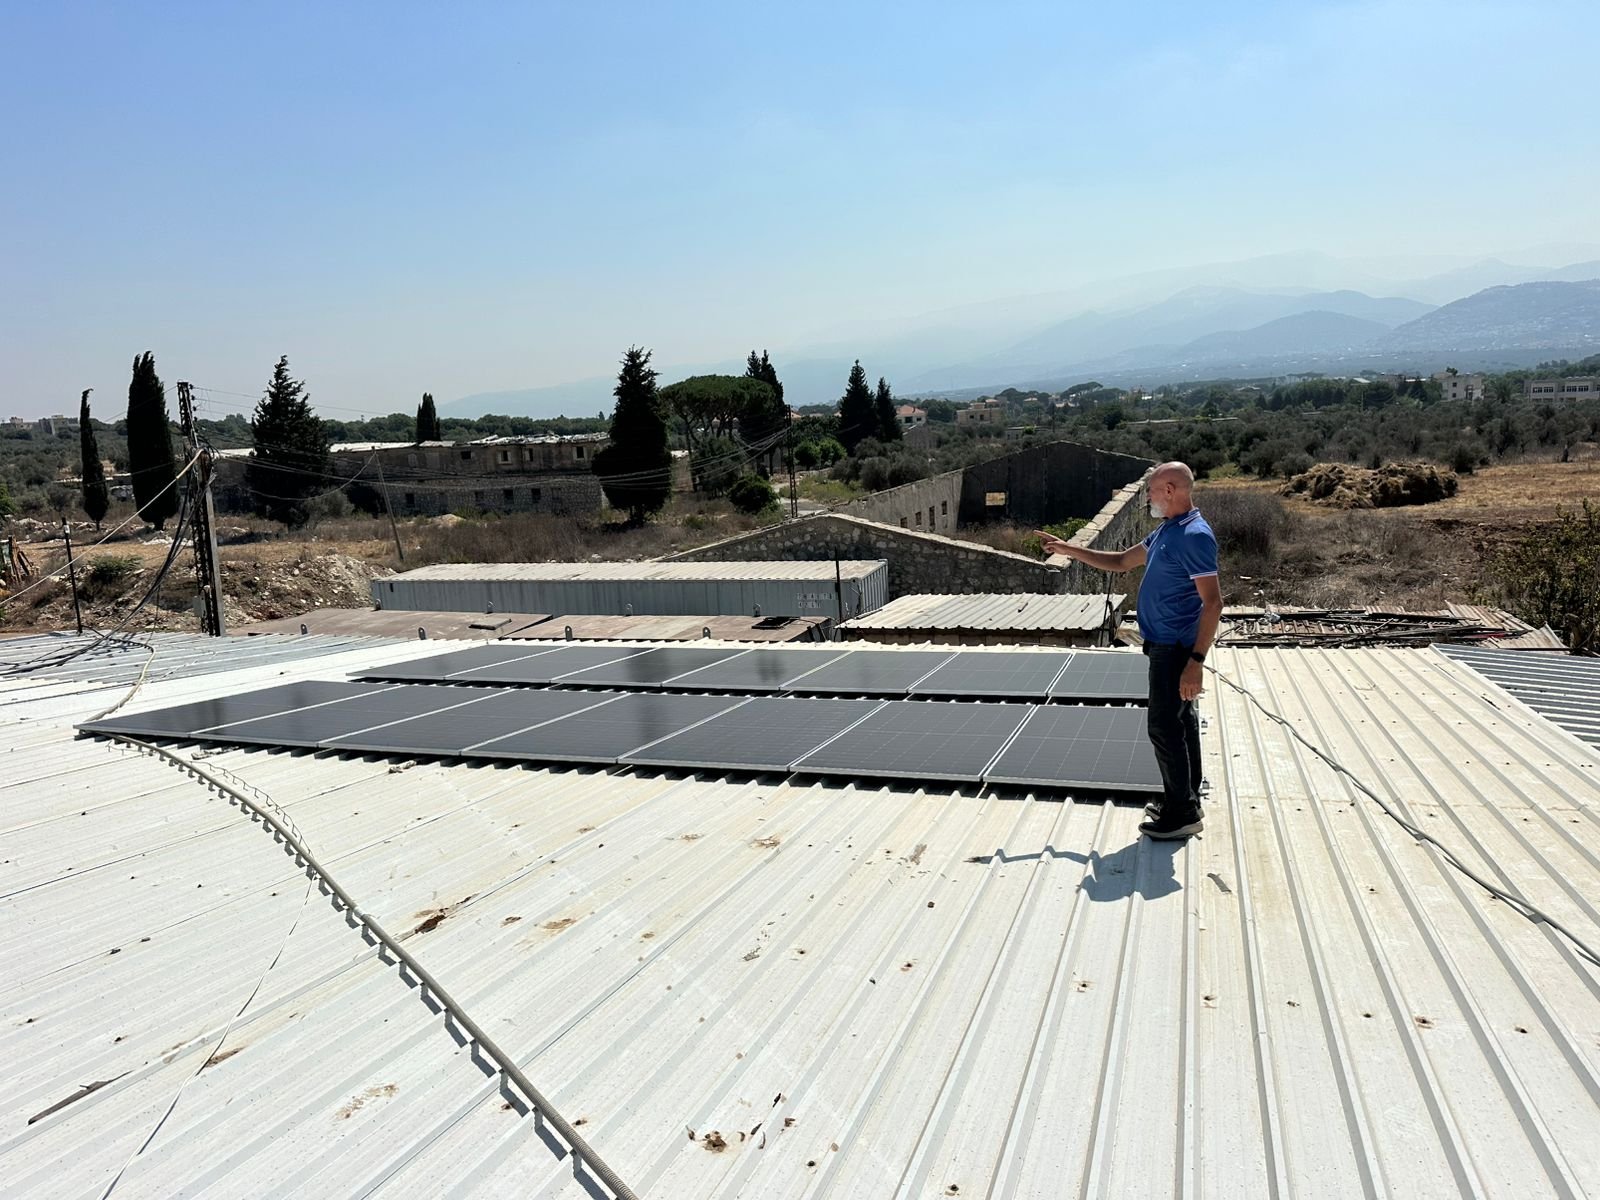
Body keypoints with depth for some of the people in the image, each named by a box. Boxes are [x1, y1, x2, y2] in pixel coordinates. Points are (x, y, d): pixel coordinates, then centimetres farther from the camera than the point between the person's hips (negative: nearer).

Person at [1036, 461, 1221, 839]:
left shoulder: (1194, 535, -20)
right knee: (1180, 721, 16)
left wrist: (1196, 661, -27)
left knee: (1164, 725, -5)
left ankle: (1182, 814, 5)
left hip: (1175, 649, -10)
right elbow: (1122, 561, 22)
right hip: (1169, 645, 10)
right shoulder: (1167, 530, 11)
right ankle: (1186, 801, 26)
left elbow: (1213, 602, -24)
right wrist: (1069, 550, 18)